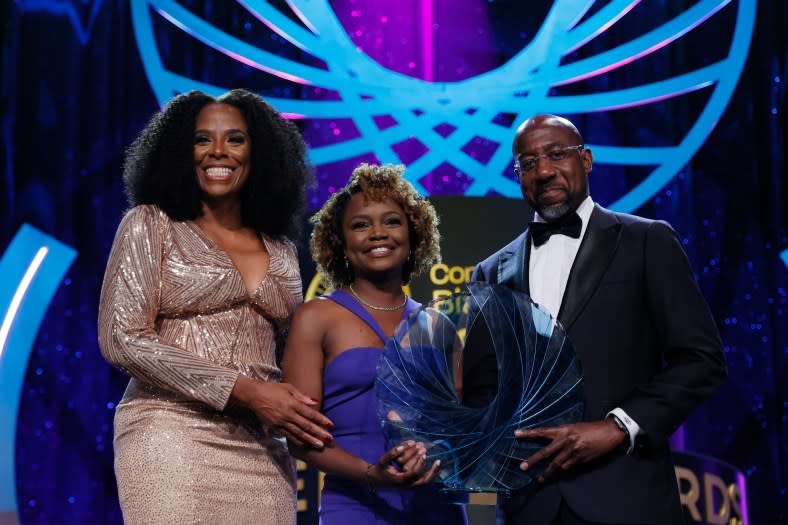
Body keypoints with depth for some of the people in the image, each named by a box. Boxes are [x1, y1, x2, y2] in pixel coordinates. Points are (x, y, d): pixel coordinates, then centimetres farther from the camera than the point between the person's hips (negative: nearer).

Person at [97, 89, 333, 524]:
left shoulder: (281, 252, 15)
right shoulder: (151, 225, 2)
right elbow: (122, 339, -8)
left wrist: (299, 417, 0)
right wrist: (243, 390, -13)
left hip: (262, 450, 4)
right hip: (173, 436, -4)